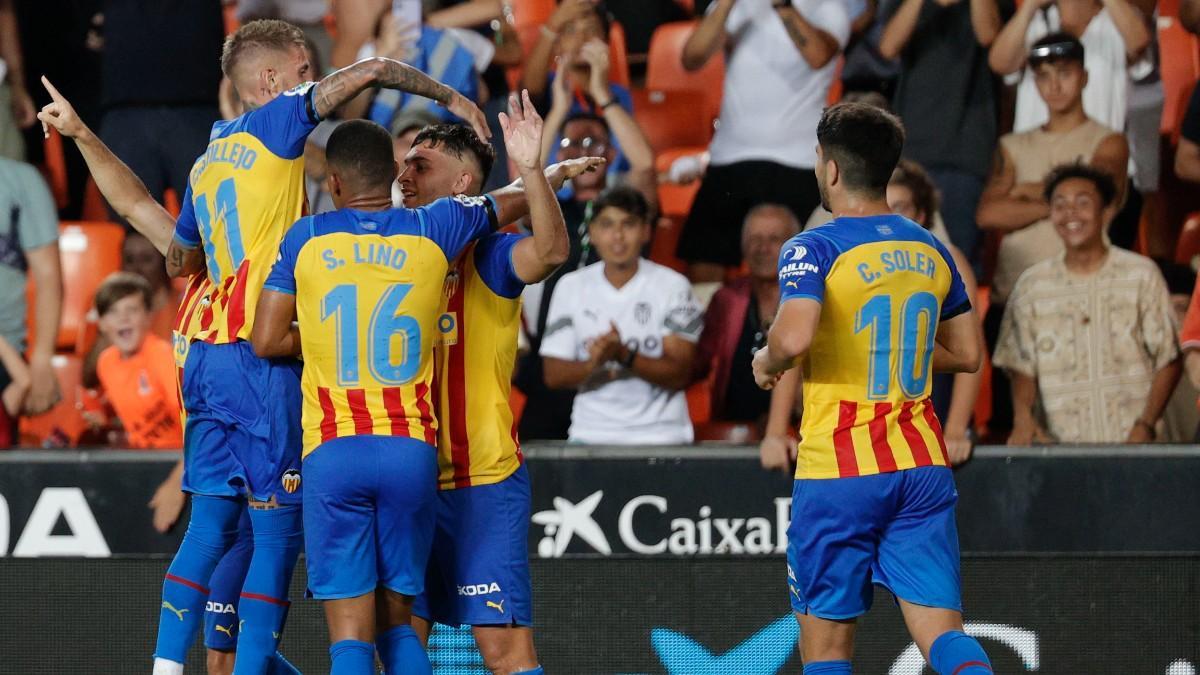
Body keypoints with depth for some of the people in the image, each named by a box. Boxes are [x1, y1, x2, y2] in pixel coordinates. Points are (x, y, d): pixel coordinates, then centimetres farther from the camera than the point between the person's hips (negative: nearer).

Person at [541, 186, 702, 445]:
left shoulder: (672, 286, 1)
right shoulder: (571, 287, 8)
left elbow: (680, 375, -6)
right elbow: (554, 375, 3)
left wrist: (624, 356, -20)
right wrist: (594, 365, -17)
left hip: (659, 434, -1)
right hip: (591, 431, 2)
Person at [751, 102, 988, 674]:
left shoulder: (813, 249, -9)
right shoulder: (930, 250, 10)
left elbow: (794, 337, -26)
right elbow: (966, 354, 18)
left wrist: (767, 360, -5)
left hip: (838, 468, -5)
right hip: (922, 466, 5)